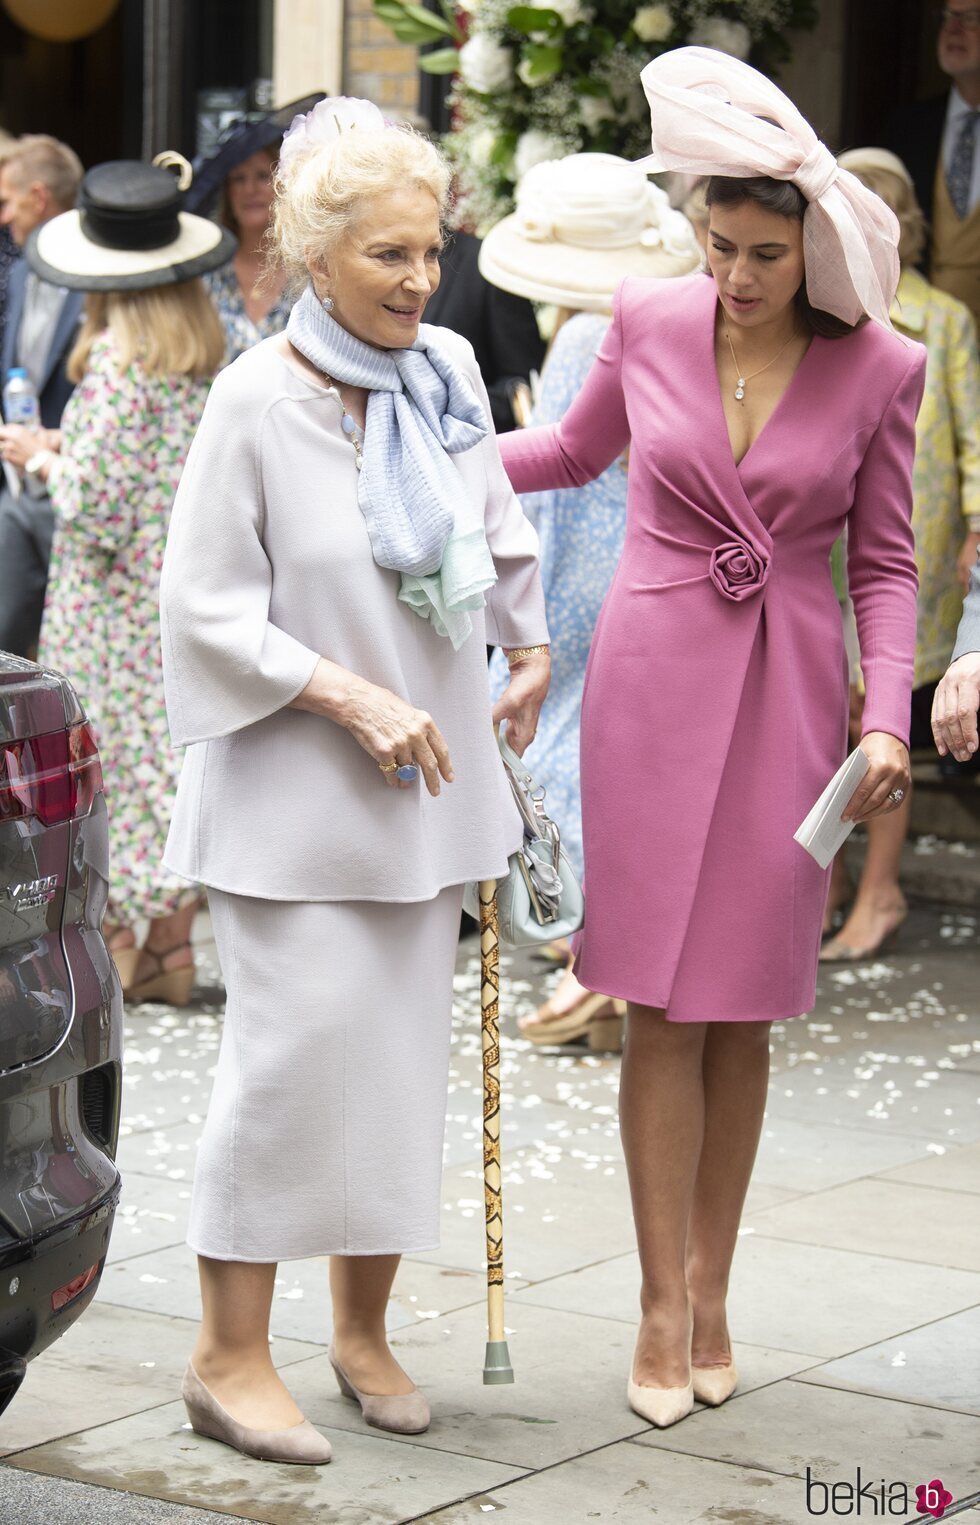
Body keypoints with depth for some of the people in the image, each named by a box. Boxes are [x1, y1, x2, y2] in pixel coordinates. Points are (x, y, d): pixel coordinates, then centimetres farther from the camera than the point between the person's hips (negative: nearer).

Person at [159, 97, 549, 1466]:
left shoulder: (450, 373, 2)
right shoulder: (256, 400, -14)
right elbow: (208, 606, -13)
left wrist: (530, 647, 22)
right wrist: (351, 697, -18)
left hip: (426, 784, 6)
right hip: (295, 788, -6)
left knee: (404, 1052, 10)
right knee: (295, 1054, -8)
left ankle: (363, 1329, 24)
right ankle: (231, 1355, 4)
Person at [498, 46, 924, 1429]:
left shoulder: (880, 370, -4)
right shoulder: (648, 322, -2)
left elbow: (885, 564, 2)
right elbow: (576, 450, 17)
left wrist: (887, 718, -10)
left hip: (789, 694, 0)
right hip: (655, 677, 0)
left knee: (744, 1006, 5)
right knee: (663, 1003, -2)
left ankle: (711, 1291, 18)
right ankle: (663, 1306, 5)